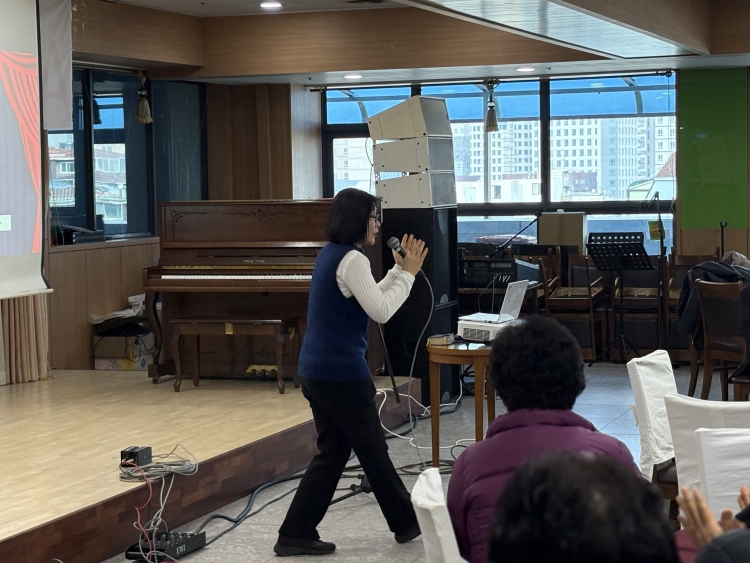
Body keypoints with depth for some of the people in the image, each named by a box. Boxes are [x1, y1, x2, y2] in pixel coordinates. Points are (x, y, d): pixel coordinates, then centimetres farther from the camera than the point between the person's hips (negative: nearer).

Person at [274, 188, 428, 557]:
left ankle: (296, 534, 10)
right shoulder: (351, 260, -17)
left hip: (318, 371, 10)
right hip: (341, 374, -10)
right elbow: (380, 311, -19)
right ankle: (407, 522, 22)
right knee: (373, 451, 6)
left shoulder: (332, 254, 14)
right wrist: (409, 274, -10)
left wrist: (400, 270, 14)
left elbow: (368, 300, 19)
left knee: (333, 452, 13)